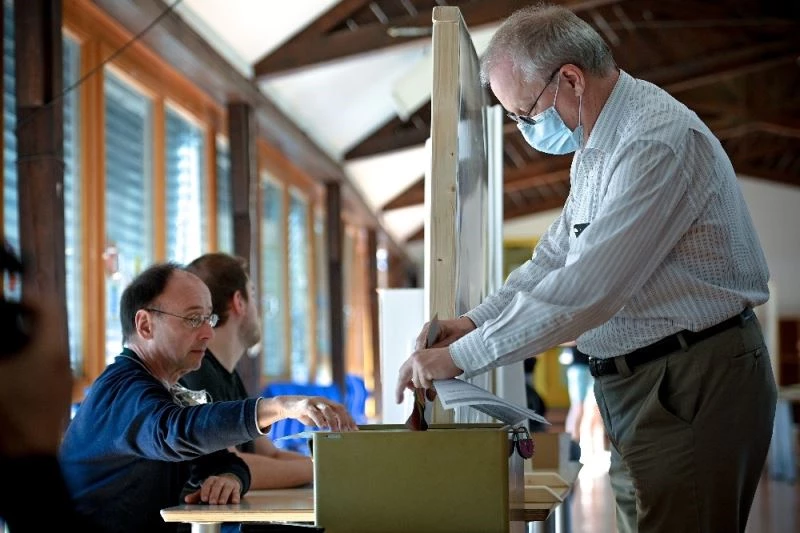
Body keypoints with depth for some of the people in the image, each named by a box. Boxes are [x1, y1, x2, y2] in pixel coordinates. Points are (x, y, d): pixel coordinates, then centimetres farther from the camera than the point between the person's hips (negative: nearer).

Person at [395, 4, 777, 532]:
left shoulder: (655, 142, -21)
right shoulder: (597, 146, 13)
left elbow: (583, 290, -26)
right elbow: (556, 255, 20)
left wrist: (459, 358, -20)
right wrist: (474, 321, 6)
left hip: (695, 387, -10)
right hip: (639, 386, 10)